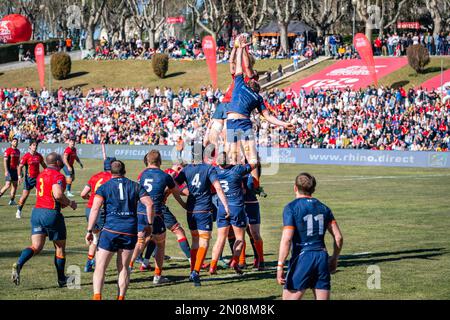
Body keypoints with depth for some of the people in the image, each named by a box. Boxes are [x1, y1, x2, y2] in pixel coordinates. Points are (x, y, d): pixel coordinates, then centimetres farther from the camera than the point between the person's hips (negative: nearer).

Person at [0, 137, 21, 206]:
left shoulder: (18, 151, 12)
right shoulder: (8, 150, -9)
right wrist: (6, 171, -20)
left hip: (15, 170, 7)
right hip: (9, 170, -7)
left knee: (15, 185, 6)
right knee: (8, 185, -16)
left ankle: (11, 201, 11)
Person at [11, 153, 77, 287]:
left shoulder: (40, 175, 16)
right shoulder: (58, 176, -11)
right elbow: (58, 194, -26)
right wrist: (70, 203, -9)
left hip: (36, 211, 7)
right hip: (51, 214, -7)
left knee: (36, 247, 2)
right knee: (60, 247, 11)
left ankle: (19, 264, -25)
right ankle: (62, 280, 20)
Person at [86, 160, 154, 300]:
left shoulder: (104, 187, 5)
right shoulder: (135, 186, 11)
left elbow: (95, 208, -6)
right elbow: (149, 204, 1)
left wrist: (89, 231, -4)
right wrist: (149, 224, 9)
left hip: (110, 230, -2)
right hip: (130, 231, 2)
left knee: (100, 267, -1)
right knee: (124, 268, 13)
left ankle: (97, 296, -17)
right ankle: (121, 297, 10)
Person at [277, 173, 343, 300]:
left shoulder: (291, 208, -4)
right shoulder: (323, 208, 12)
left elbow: (286, 239, -13)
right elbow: (339, 237, 9)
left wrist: (280, 266, -12)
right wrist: (334, 259, 22)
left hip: (302, 258, -5)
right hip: (322, 257, 5)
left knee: (289, 298, 2)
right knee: (323, 298, 6)